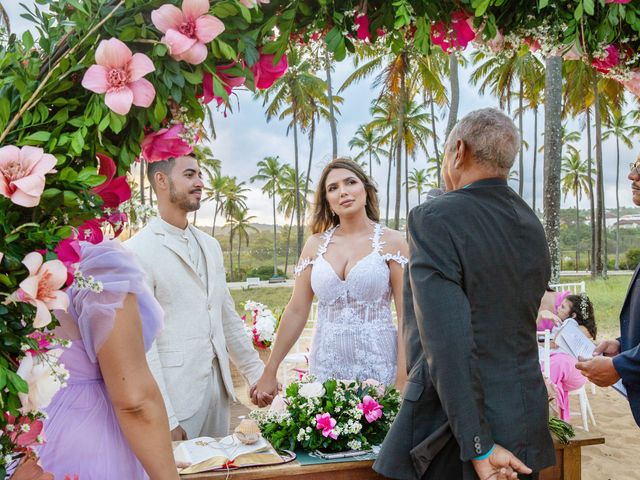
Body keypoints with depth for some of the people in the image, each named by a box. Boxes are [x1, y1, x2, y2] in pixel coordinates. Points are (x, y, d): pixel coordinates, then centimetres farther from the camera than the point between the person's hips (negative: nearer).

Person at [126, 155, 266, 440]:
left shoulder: (210, 246, 12)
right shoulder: (138, 251, -11)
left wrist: (257, 373, 14)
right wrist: (165, 419, -16)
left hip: (218, 387, 7)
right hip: (175, 395, -6)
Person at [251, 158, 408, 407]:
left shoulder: (391, 241, -2)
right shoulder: (316, 244, 6)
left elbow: (407, 315, -6)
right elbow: (296, 311, 6)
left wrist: (403, 379, -13)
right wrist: (269, 372, 6)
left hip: (377, 365, -2)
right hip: (325, 364, 3)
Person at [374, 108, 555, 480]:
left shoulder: (435, 219, -16)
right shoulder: (533, 225, 7)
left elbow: (447, 342, -23)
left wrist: (478, 447, -18)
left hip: (450, 435, -6)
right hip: (525, 427, 7)